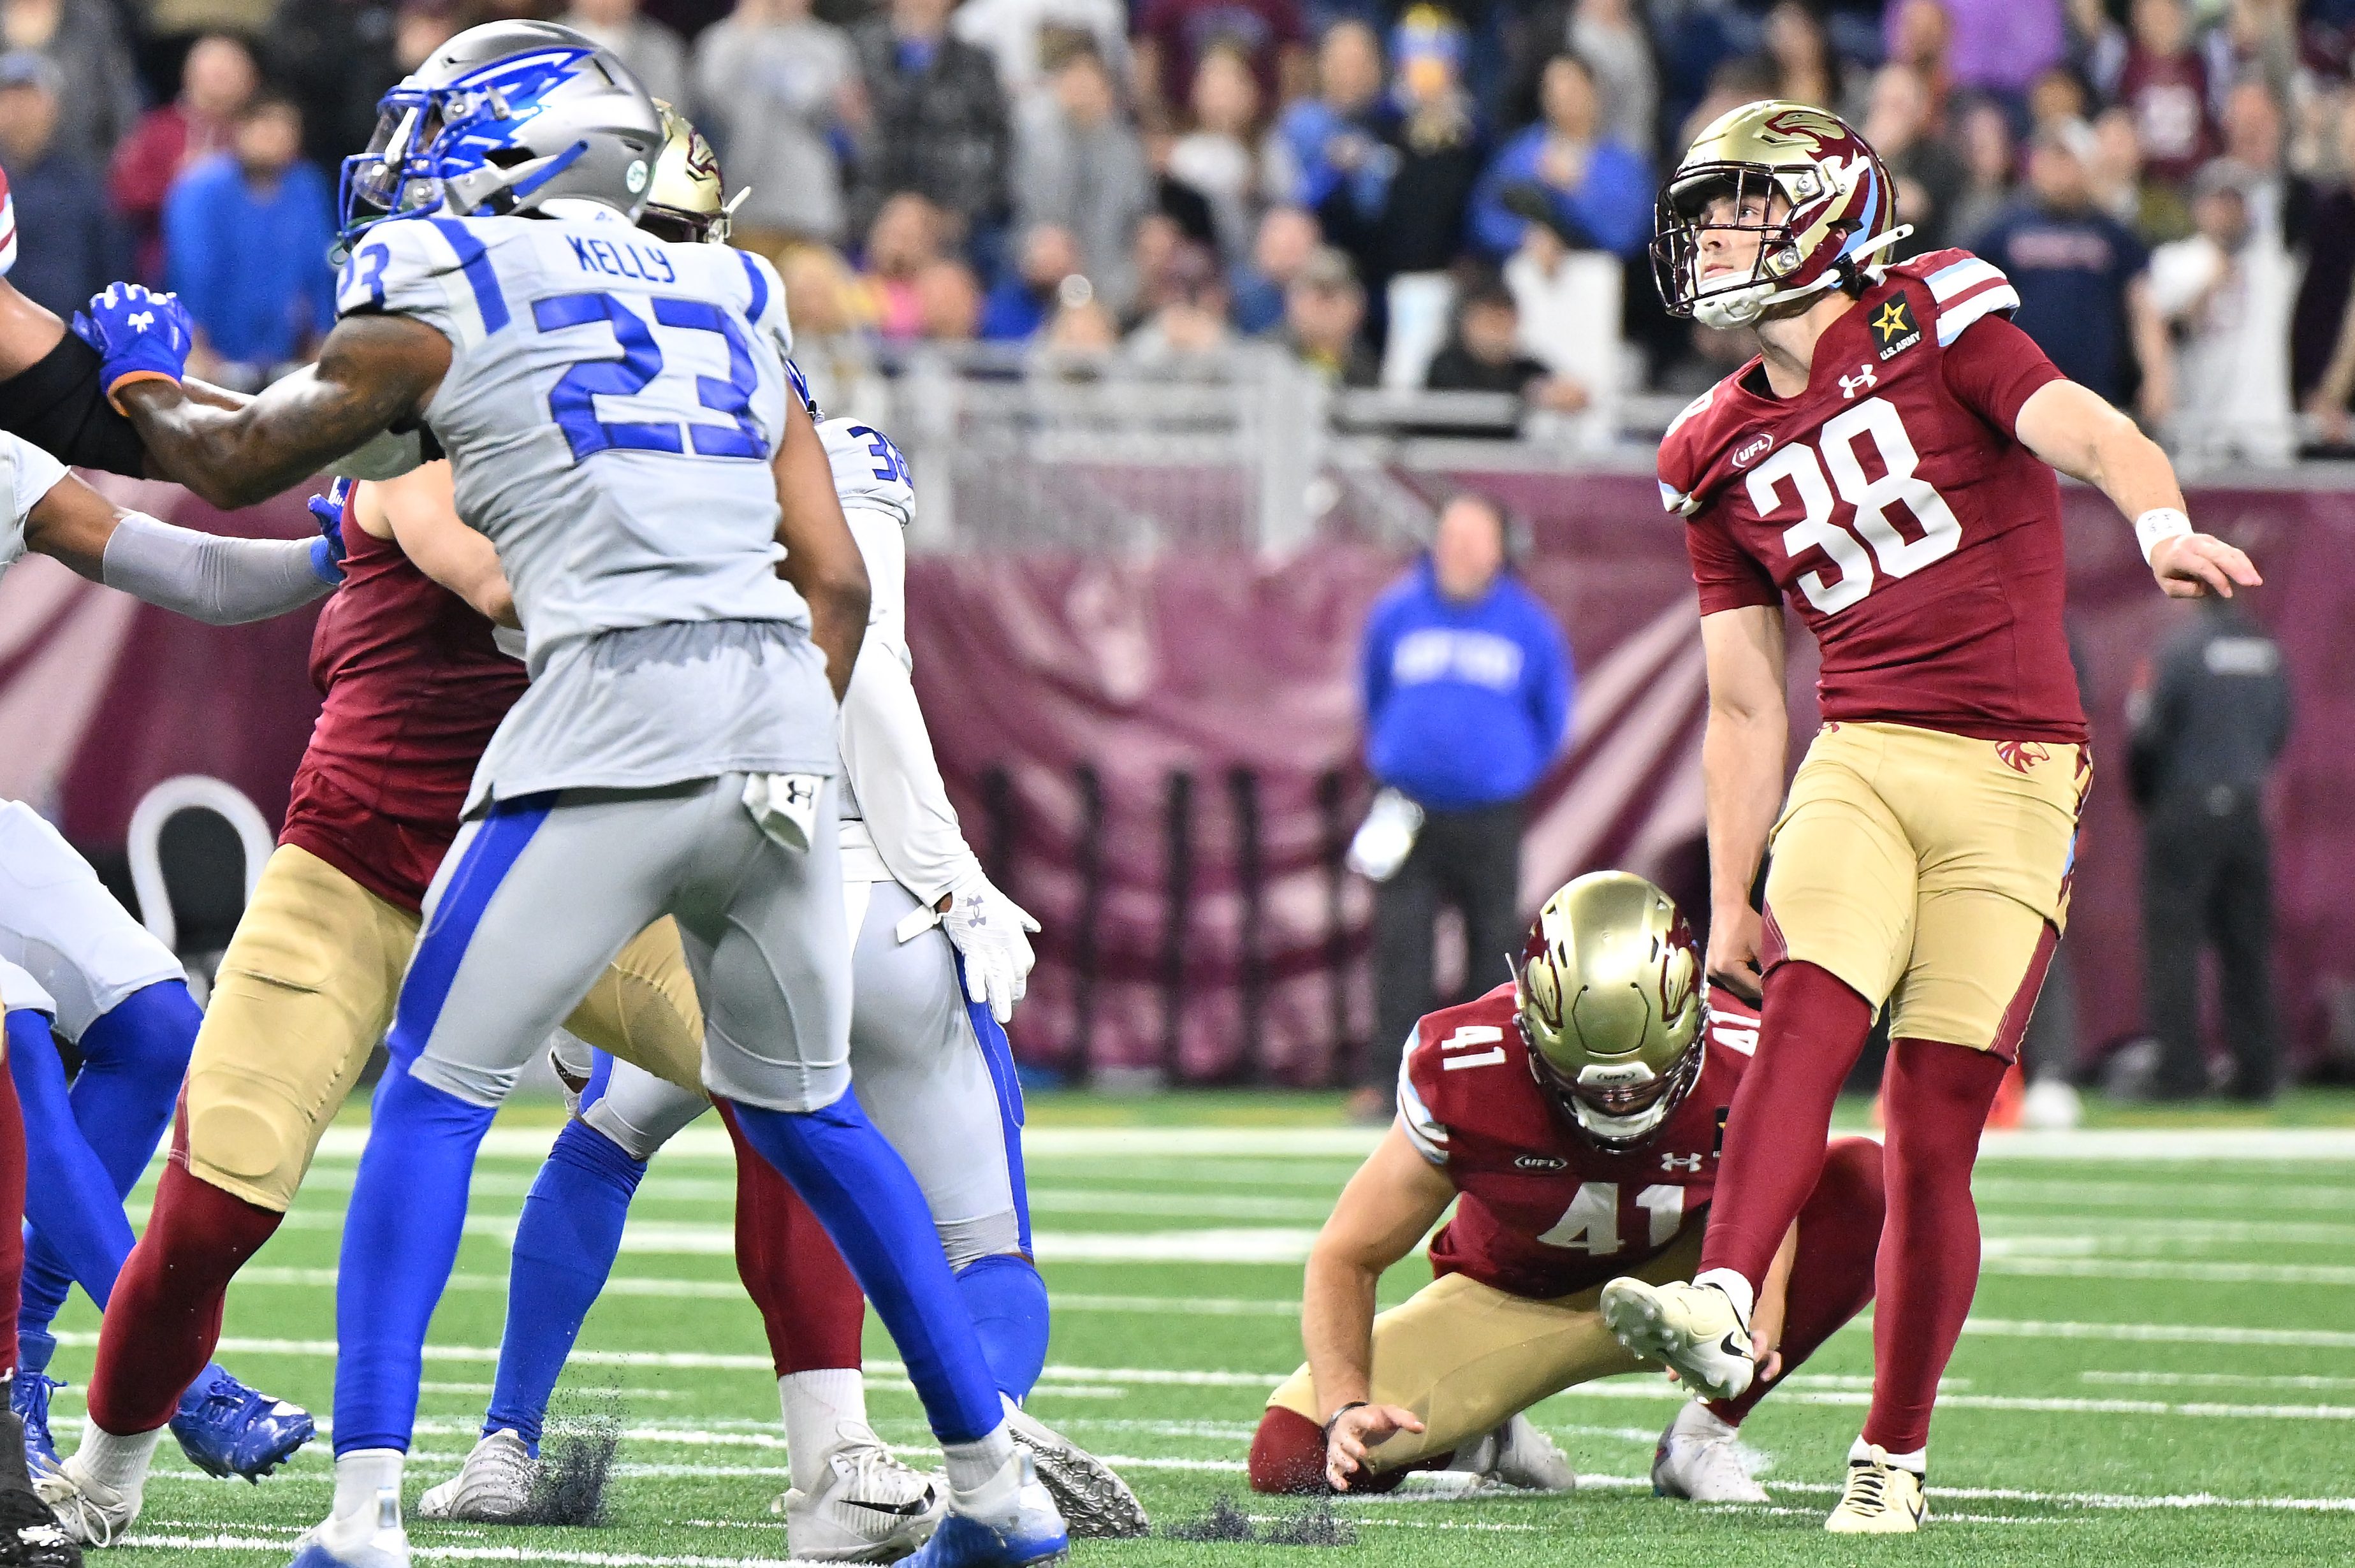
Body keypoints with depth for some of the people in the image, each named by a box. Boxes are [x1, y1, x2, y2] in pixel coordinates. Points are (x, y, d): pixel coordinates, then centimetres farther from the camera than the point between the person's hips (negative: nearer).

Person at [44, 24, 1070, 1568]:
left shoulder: (444, 295, 6)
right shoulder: (729, 301, 21)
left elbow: (238, 470, 19)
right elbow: (840, 580, 17)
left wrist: (142, 378, 39)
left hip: (616, 715, -5)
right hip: (784, 712, 5)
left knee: (435, 1094, 3)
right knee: (804, 1112, 20)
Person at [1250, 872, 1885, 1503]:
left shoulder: (1742, 1065, -27)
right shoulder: (1464, 1073, -30)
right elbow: (1345, 1257, -18)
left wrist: (1752, 1328, -37)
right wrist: (1346, 1407, -34)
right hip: (1507, 1301, -1)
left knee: (1867, 1185, -27)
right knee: (1289, 1456, -22)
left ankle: (1705, 1435, -13)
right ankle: (1486, 1437, 11)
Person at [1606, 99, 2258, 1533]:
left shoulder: (1935, 324, 1)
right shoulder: (1725, 458, 14)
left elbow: (2085, 430, -15)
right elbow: (1746, 711, 18)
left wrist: (2161, 525, -37)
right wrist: (1729, 903, 14)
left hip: (2012, 779, -3)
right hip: (1860, 760, 3)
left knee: (1934, 1128, -5)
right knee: (1805, 1020, -24)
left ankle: (1896, 1452, 3)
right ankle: (1725, 1307, -40)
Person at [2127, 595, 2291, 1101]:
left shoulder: (2182, 650, -13)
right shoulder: (2268, 652, 6)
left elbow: (2151, 735, -12)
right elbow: (2279, 736, 14)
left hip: (2183, 813, -6)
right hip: (2248, 811, 6)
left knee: (2173, 942, -3)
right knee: (2248, 945, 10)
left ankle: (2180, 1072, -8)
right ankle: (2258, 1072, 9)